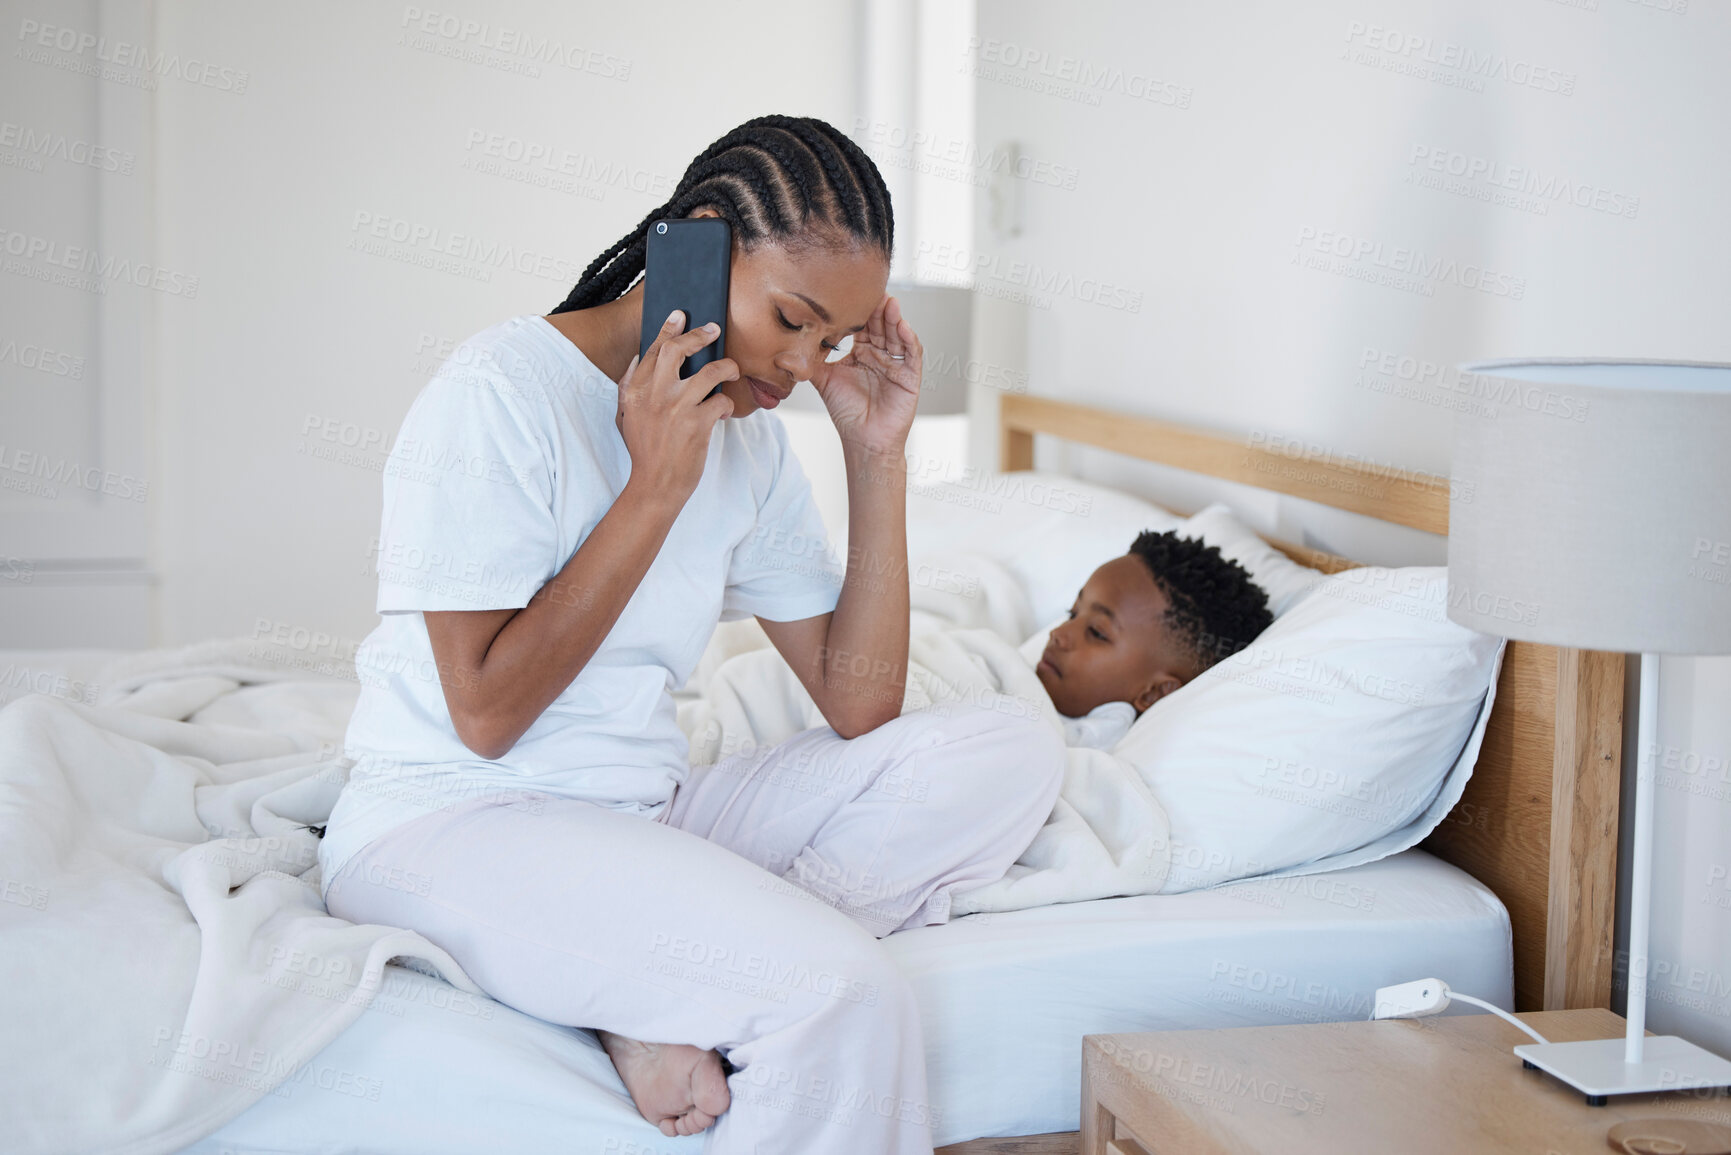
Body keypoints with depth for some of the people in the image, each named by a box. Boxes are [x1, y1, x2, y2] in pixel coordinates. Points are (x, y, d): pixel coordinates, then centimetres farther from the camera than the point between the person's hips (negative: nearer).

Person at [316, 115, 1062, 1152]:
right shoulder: (501, 391, -12)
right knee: (845, 991, -32)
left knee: (1012, 758, -8)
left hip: (644, 817, 9)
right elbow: (487, 715, -16)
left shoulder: (750, 443, 9)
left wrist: (878, 457, -1)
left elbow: (859, 707, 5)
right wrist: (656, 488, -17)